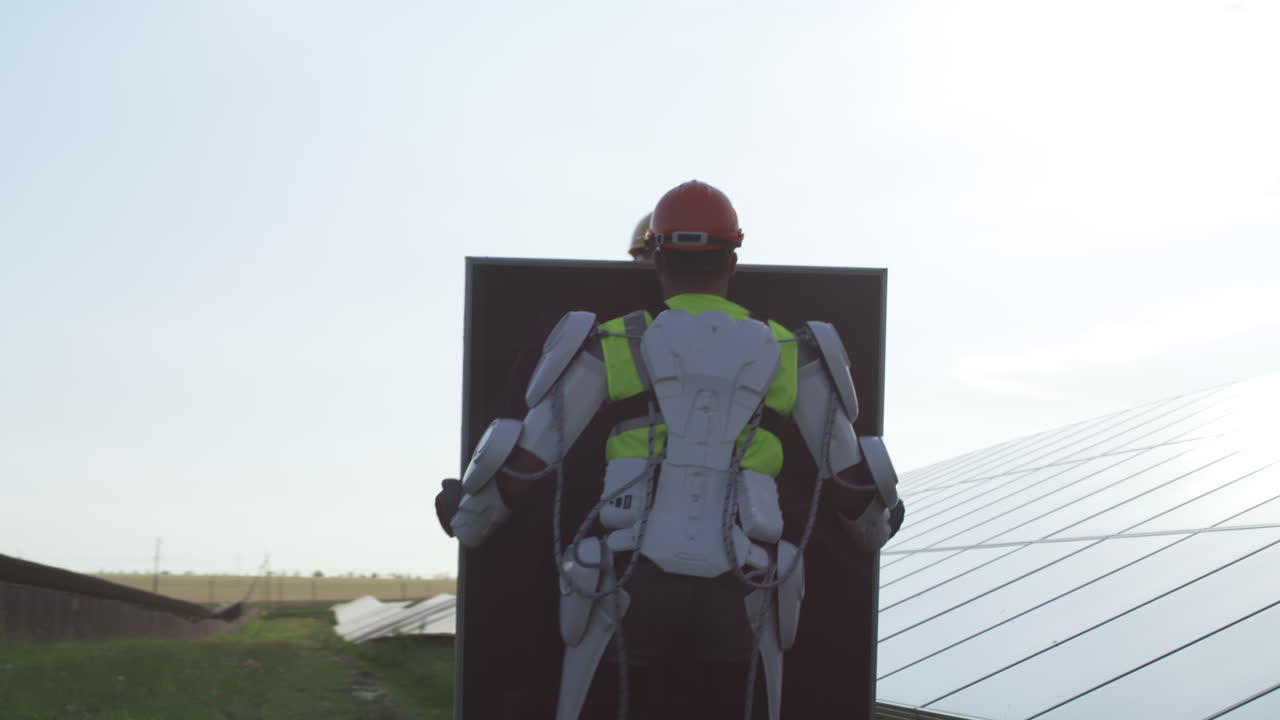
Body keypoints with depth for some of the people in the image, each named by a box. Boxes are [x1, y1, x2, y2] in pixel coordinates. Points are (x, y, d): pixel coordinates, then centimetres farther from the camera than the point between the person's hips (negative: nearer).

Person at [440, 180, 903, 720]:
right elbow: (850, 470, 19)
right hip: (735, 600, 2)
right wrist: (872, 532, 41)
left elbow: (526, 456, 5)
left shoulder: (613, 347, 4)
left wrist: (469, 522, 24)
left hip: (630, 591, -1)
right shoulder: (787, 353, 10)